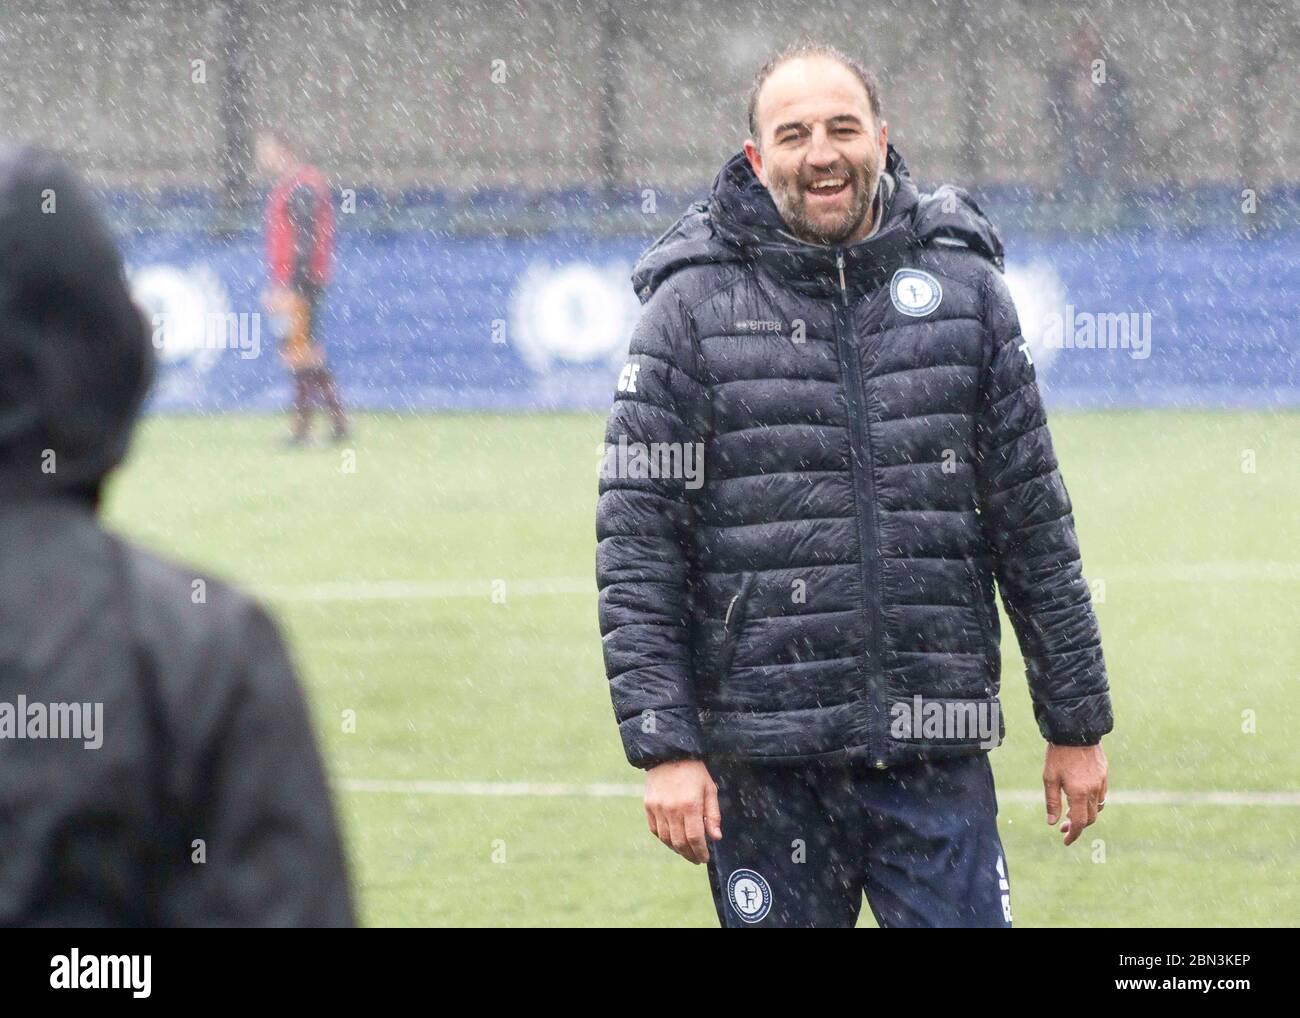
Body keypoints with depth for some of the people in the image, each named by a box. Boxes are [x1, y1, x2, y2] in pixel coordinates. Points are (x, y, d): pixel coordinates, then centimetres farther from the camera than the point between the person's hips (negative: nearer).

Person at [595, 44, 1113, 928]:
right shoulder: (693, 308, 1)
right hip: (765, 766, -1)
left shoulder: (965, 291, 7)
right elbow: (636, 548, -1)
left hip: (937, 755, 1)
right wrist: (665, 746, -9)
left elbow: (1035, 525, 11)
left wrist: (1076, 723, 11)